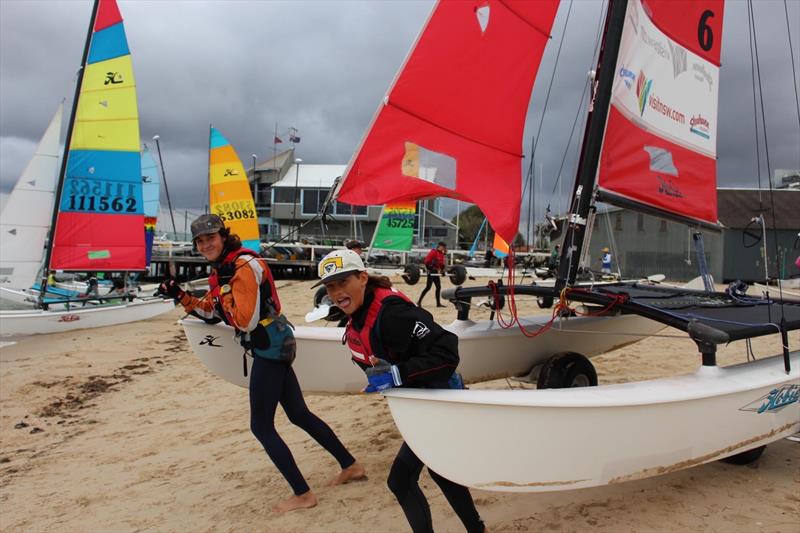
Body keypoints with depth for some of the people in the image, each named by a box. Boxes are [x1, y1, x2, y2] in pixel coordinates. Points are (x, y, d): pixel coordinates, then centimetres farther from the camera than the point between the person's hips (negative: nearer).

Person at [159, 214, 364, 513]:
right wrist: (180, 296, 12)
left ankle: (303, 495, 9)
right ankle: (351, 466, 29)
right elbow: (211, 314, 20)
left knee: (261, 427, -1)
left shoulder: (244, 266, -18)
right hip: (273, 347, 10)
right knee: (299, 414, 17)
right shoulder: (220, 269, 11)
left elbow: (246, 321, -22)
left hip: (270, 348, -10)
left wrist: (227, 285, -18)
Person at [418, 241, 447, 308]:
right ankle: (419, 302, -4)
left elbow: (442, 263, 22)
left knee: (438, 287, 6)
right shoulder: (433, 252, -13)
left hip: (436, 272, 9)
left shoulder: (441, 254, 12)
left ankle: (438, 303, 11)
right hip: (431, 271, -9)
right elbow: (427, 261, -18)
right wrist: (428, 269, -20)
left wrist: (442, 271, 15)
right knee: (428, 287, -10)